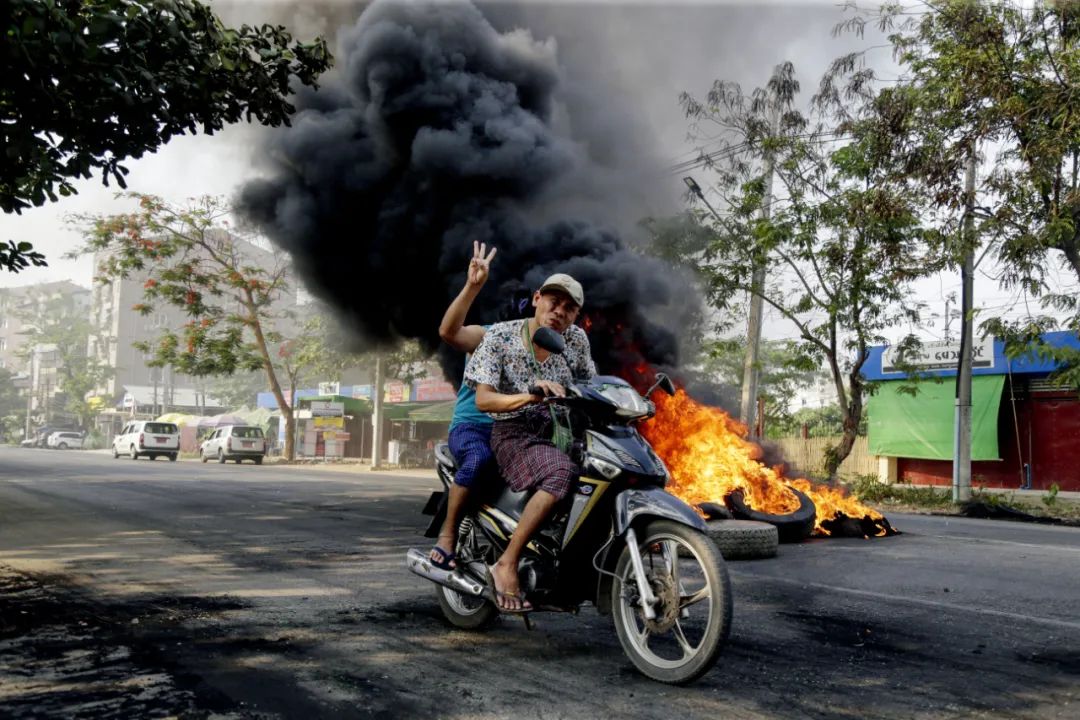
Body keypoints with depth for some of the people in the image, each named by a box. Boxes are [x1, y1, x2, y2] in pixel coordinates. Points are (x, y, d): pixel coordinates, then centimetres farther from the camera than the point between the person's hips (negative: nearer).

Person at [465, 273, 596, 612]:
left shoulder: (576, 339, 8)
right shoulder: (499, 336, -5)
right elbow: (483, 399, -14)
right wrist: (529, 396, -30)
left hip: (561, 432, 6)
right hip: (515, 434, -6)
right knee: (562, 473, -36)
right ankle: (507, 564, -27)